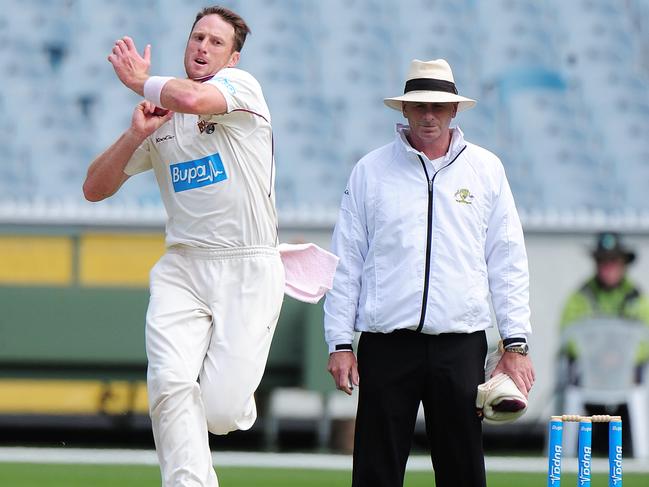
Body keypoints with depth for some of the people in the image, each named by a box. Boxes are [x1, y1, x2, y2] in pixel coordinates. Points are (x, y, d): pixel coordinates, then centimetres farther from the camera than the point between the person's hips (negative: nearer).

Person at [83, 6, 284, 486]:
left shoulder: (241, 86, -3)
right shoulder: (160, 116, 13)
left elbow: (191, 98, -27)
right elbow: (95, 189, 13)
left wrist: (140, 80, -7)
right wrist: (135, 134, -3)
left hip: (249, 270, -4)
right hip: (182, 269, 4)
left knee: (219, 412, -9)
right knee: (170, 384, -20)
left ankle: (234, 393, 27)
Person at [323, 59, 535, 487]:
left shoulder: (486, 170, 10)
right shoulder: (370, 172, 8)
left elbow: (508, 262, 10)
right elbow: (346, 263, 9)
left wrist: (516, 342, 3)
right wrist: (340, 343, 3)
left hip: (461, 346, 1)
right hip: (387, 344, -1)